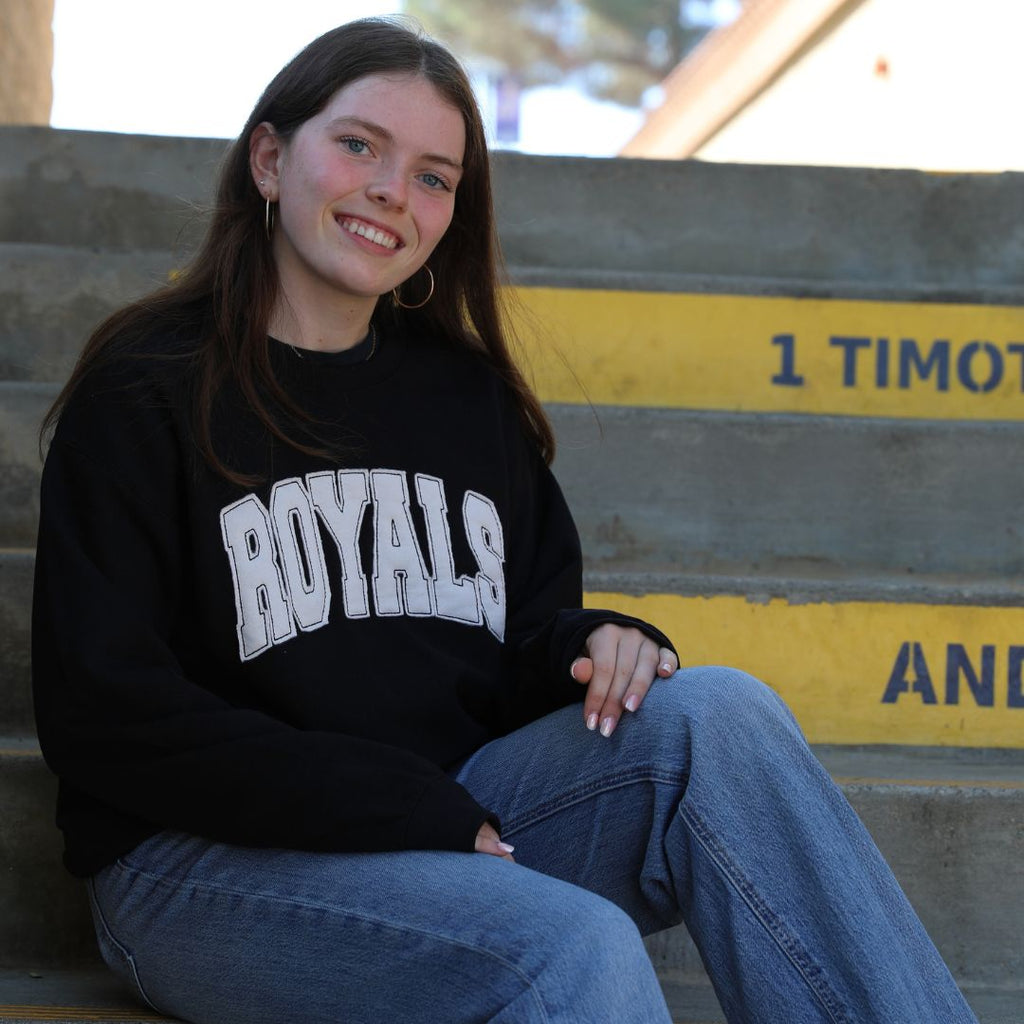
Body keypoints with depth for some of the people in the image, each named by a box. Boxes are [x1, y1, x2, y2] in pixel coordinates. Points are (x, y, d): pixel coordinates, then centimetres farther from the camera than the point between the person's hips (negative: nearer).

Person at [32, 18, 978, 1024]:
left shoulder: (470, 398, 16)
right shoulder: (143, 393, -1)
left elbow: (522, 662, 19)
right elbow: (103, 714, -10)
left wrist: (588, 647, -9)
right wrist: (416, 811, -16)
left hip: (452, 819, 5)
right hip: (208, 861, -5)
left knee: (715, 710, -21)